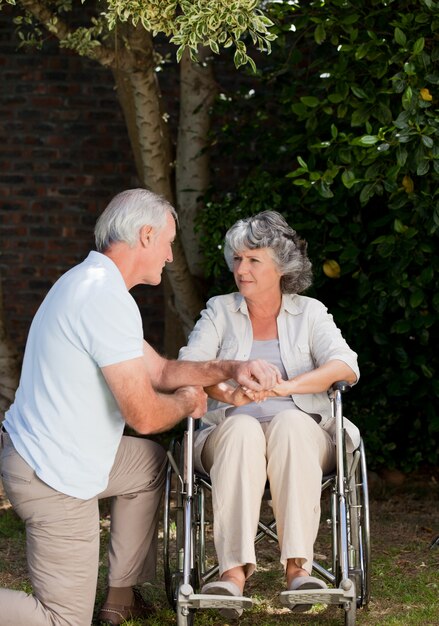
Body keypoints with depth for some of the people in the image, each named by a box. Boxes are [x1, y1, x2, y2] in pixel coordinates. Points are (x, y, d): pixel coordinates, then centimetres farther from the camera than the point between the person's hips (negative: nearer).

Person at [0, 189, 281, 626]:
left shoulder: (89, 283, 11)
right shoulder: (108, 299, -23)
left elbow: (158, 370, 18)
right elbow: (144, 416, -23)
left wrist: (231, 369, 6)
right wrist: (188, 401, -1)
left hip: (36, 452, 10)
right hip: (53, 479, -10)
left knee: (150, 463, 28)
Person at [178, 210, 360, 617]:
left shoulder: (309, 312, 11)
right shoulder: (219, 311, 14)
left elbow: (345, 367, -7)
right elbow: (189, 365, -2)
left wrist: (283, 386, -24)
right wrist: (224, 392, -26)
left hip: (301, 435, 0)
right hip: (227, 433, 0)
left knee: (291, 422, -36)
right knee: (242, 428, -35)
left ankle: (298, 565, -42)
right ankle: (233, 570, -45)